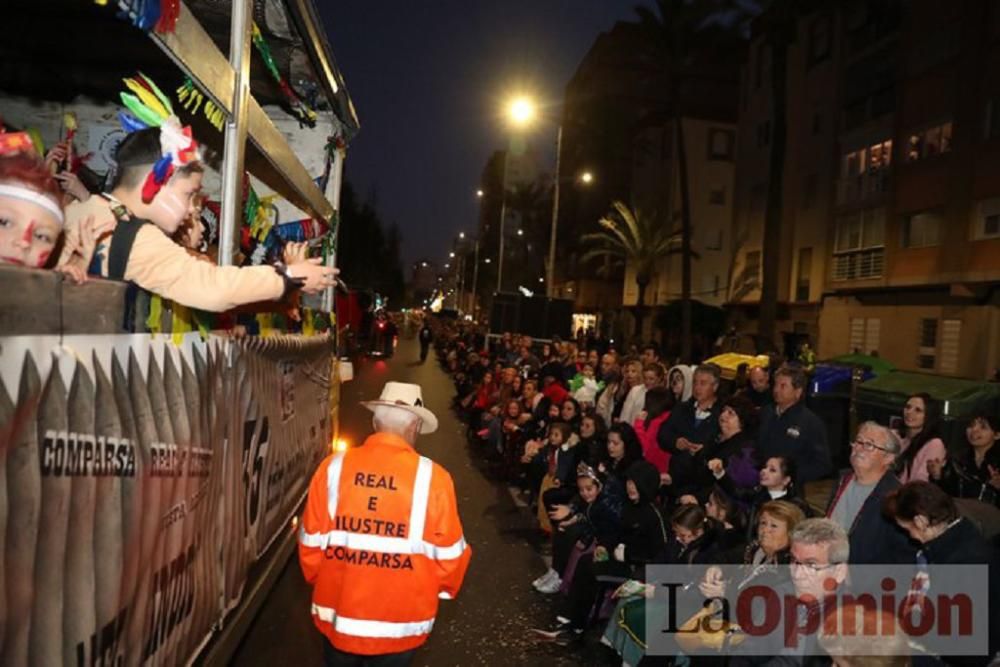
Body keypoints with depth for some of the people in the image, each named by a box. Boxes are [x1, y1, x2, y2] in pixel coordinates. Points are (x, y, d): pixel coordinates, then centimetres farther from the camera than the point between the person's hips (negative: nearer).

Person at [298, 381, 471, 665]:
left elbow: (311, 541, -1)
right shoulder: (432, 478, -17)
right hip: (399, 623, -2)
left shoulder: (333, 467, -11)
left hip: (338, 616, 2)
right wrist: (444, 588, 13)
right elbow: (449, 554, -9)